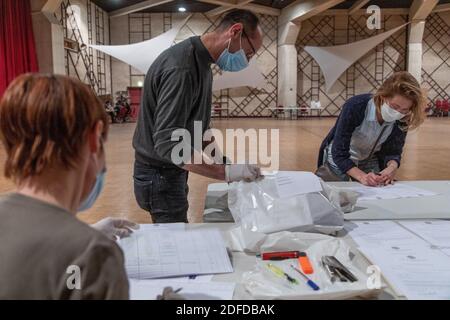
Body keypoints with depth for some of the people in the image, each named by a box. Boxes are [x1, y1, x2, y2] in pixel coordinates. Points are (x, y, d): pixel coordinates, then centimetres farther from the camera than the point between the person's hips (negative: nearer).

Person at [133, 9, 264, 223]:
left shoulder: (201, 62, 7)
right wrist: (226, 172, -32)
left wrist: (223, 161, 1)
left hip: (171, 173, 9)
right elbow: (167, 143, -31)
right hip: (159, 176, -9)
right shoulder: (181, 67, -25)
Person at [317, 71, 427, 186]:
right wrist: (362, 176, -47)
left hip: (369, 163, 4)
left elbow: (393, 152, -10)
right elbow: (339, 153, -33)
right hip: (338, 160, -3)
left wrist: (392, 167, -34)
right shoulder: (355, 107, -35)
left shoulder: (402, 120, -21)